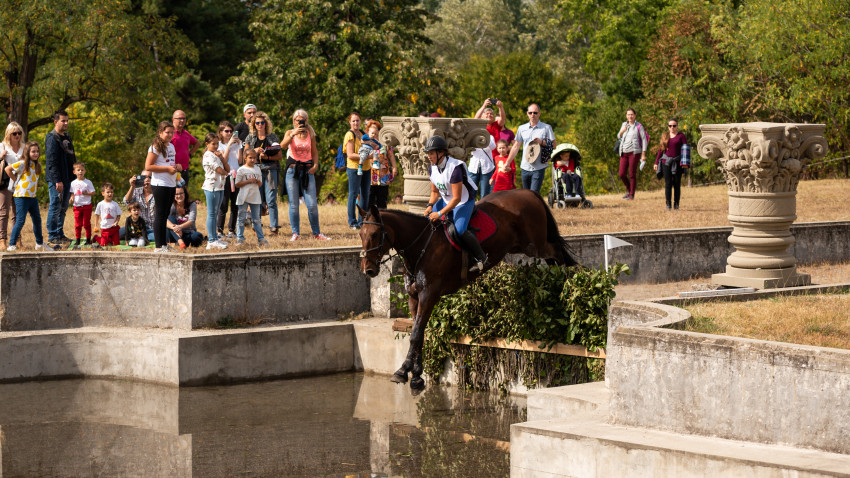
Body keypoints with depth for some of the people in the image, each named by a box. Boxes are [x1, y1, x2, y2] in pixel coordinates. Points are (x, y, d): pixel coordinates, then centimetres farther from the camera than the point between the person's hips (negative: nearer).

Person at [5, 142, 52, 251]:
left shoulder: (36, 165, 12)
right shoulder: (23, 163, -11)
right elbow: (8, 169, -15)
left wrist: (36, 187, 10)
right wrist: (16, 180, -9)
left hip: (32, 196, 8)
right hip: (21, 197, -8)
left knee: (37, 220, 14)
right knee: (20, 221, -9)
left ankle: (40, 243, 27)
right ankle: (11, 245, -3)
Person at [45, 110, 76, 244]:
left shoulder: (67, 137, 16)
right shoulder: (52, 138, -11)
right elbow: (51, 161, -18)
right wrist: (57, 180, -22)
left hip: (67, 178, 9)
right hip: (56, 179, -9)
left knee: (63, 208, 13)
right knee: (55, 207, -5)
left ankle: (59, 234, 20)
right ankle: (52, 236, 0)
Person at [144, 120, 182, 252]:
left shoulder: (171, 146, 16)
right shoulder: (155, 147, -10)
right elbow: (148, 167, -16)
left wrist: (177, 166, 9)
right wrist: (167, 168, -18)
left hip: (171, 185, 8)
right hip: (160, 185, -8)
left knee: (165, 215, 13)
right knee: (160, 215, -6)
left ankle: (164, 244, 18)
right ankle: (159, 246, -4)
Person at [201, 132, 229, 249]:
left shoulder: (216, 155, 17)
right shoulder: (208, 155, -11)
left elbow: (227, 169, 9)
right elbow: (220, 170, -16)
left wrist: (222, 157, -2)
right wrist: (225, 172, 5)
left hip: (220, 187, 9)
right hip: (212, 187, -9)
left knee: (215, 214, 12)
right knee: (212, 214, -7)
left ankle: (214, 238, 18)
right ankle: (211, 241, -7)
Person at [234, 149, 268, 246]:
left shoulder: (257, 169, 10)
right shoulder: (241, 170, -3)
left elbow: (260, 183, 14)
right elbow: (237, 184, -6)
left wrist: (257, 181, -10)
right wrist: (248, 181, -17)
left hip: (255, 197, 3)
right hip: (244, 197, -3)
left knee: (256, 219, 7)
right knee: (241, 218, 2)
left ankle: (260, 238, 7)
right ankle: (240, 238, 7)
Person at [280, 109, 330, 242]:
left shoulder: (310, 134, 9)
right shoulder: (290, 133, 4)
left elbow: (314, 151, 15)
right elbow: (283, 145, -15)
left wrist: (315, 165, -2)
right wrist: (293, 134, -29)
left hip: (307, 171, 1)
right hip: (293, 170, -1)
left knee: (312, 204, -5)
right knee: (293, 204, 0)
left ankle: (316, 233, 6)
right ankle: (295, 233, 8)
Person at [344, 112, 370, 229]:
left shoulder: (362, 133, 15)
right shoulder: (350, 135, -8)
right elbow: (350, 155, -15)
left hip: (365, 168, 8)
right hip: (354, 167, -8)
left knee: (365, 195, 9)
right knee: (353, 194, -3)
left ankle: (362, 221, 17)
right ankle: (352, 222, 1)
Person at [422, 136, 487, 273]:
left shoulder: (454, 168, -30)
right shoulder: (433, 167, -3)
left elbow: (456, 198, -29)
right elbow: (435, 192, 9)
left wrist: (440, 213, -28)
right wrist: (430, 206, -11)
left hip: (464, 201, -9)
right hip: (446, 200, 9)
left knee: (460, 230, -26)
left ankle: (480, 257, -10)